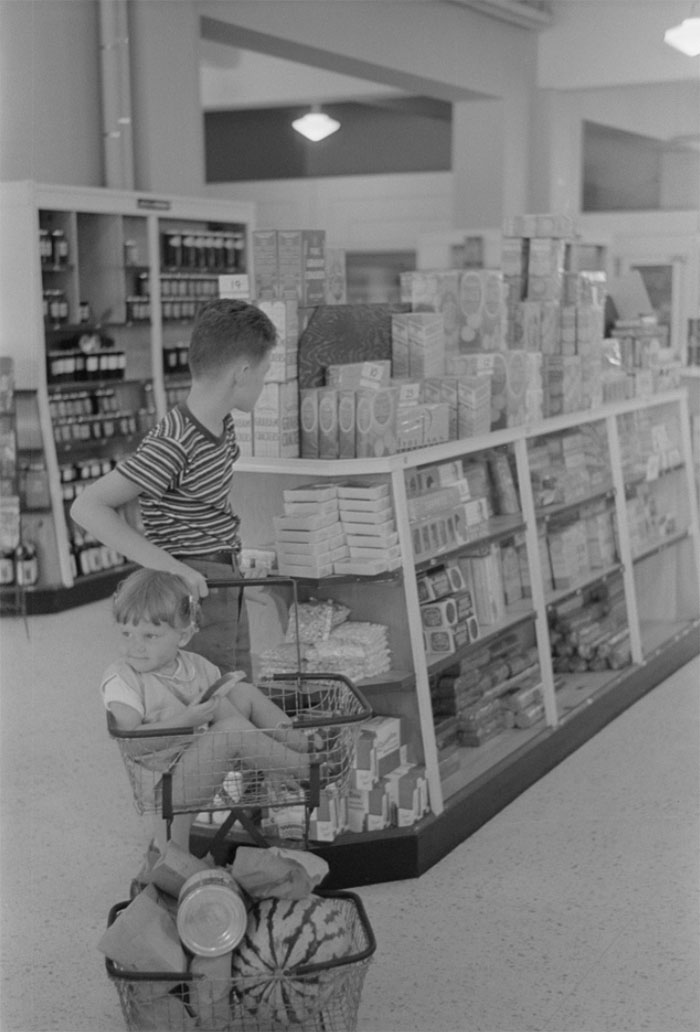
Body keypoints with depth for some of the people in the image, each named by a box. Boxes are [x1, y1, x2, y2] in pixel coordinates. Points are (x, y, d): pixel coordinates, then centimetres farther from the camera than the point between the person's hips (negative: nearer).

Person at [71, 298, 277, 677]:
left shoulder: (221, 423, 4)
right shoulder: (172, 446, -23)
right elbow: (87, 507, -26)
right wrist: (167, 566, -31)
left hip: (225, 588, 9)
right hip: (190, 593, -9)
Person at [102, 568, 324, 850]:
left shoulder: (194, 666, 5)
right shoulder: (120, 680, -15)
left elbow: (221, 709, 11)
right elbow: (130, 741, -27)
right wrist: (186, 720, -31)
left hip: (206, 765, 8)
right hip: (162, 786, -8)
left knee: (243, 692, 0)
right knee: (231, 728, -27)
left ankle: (302, 743, 1)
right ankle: (302, 766, -13)